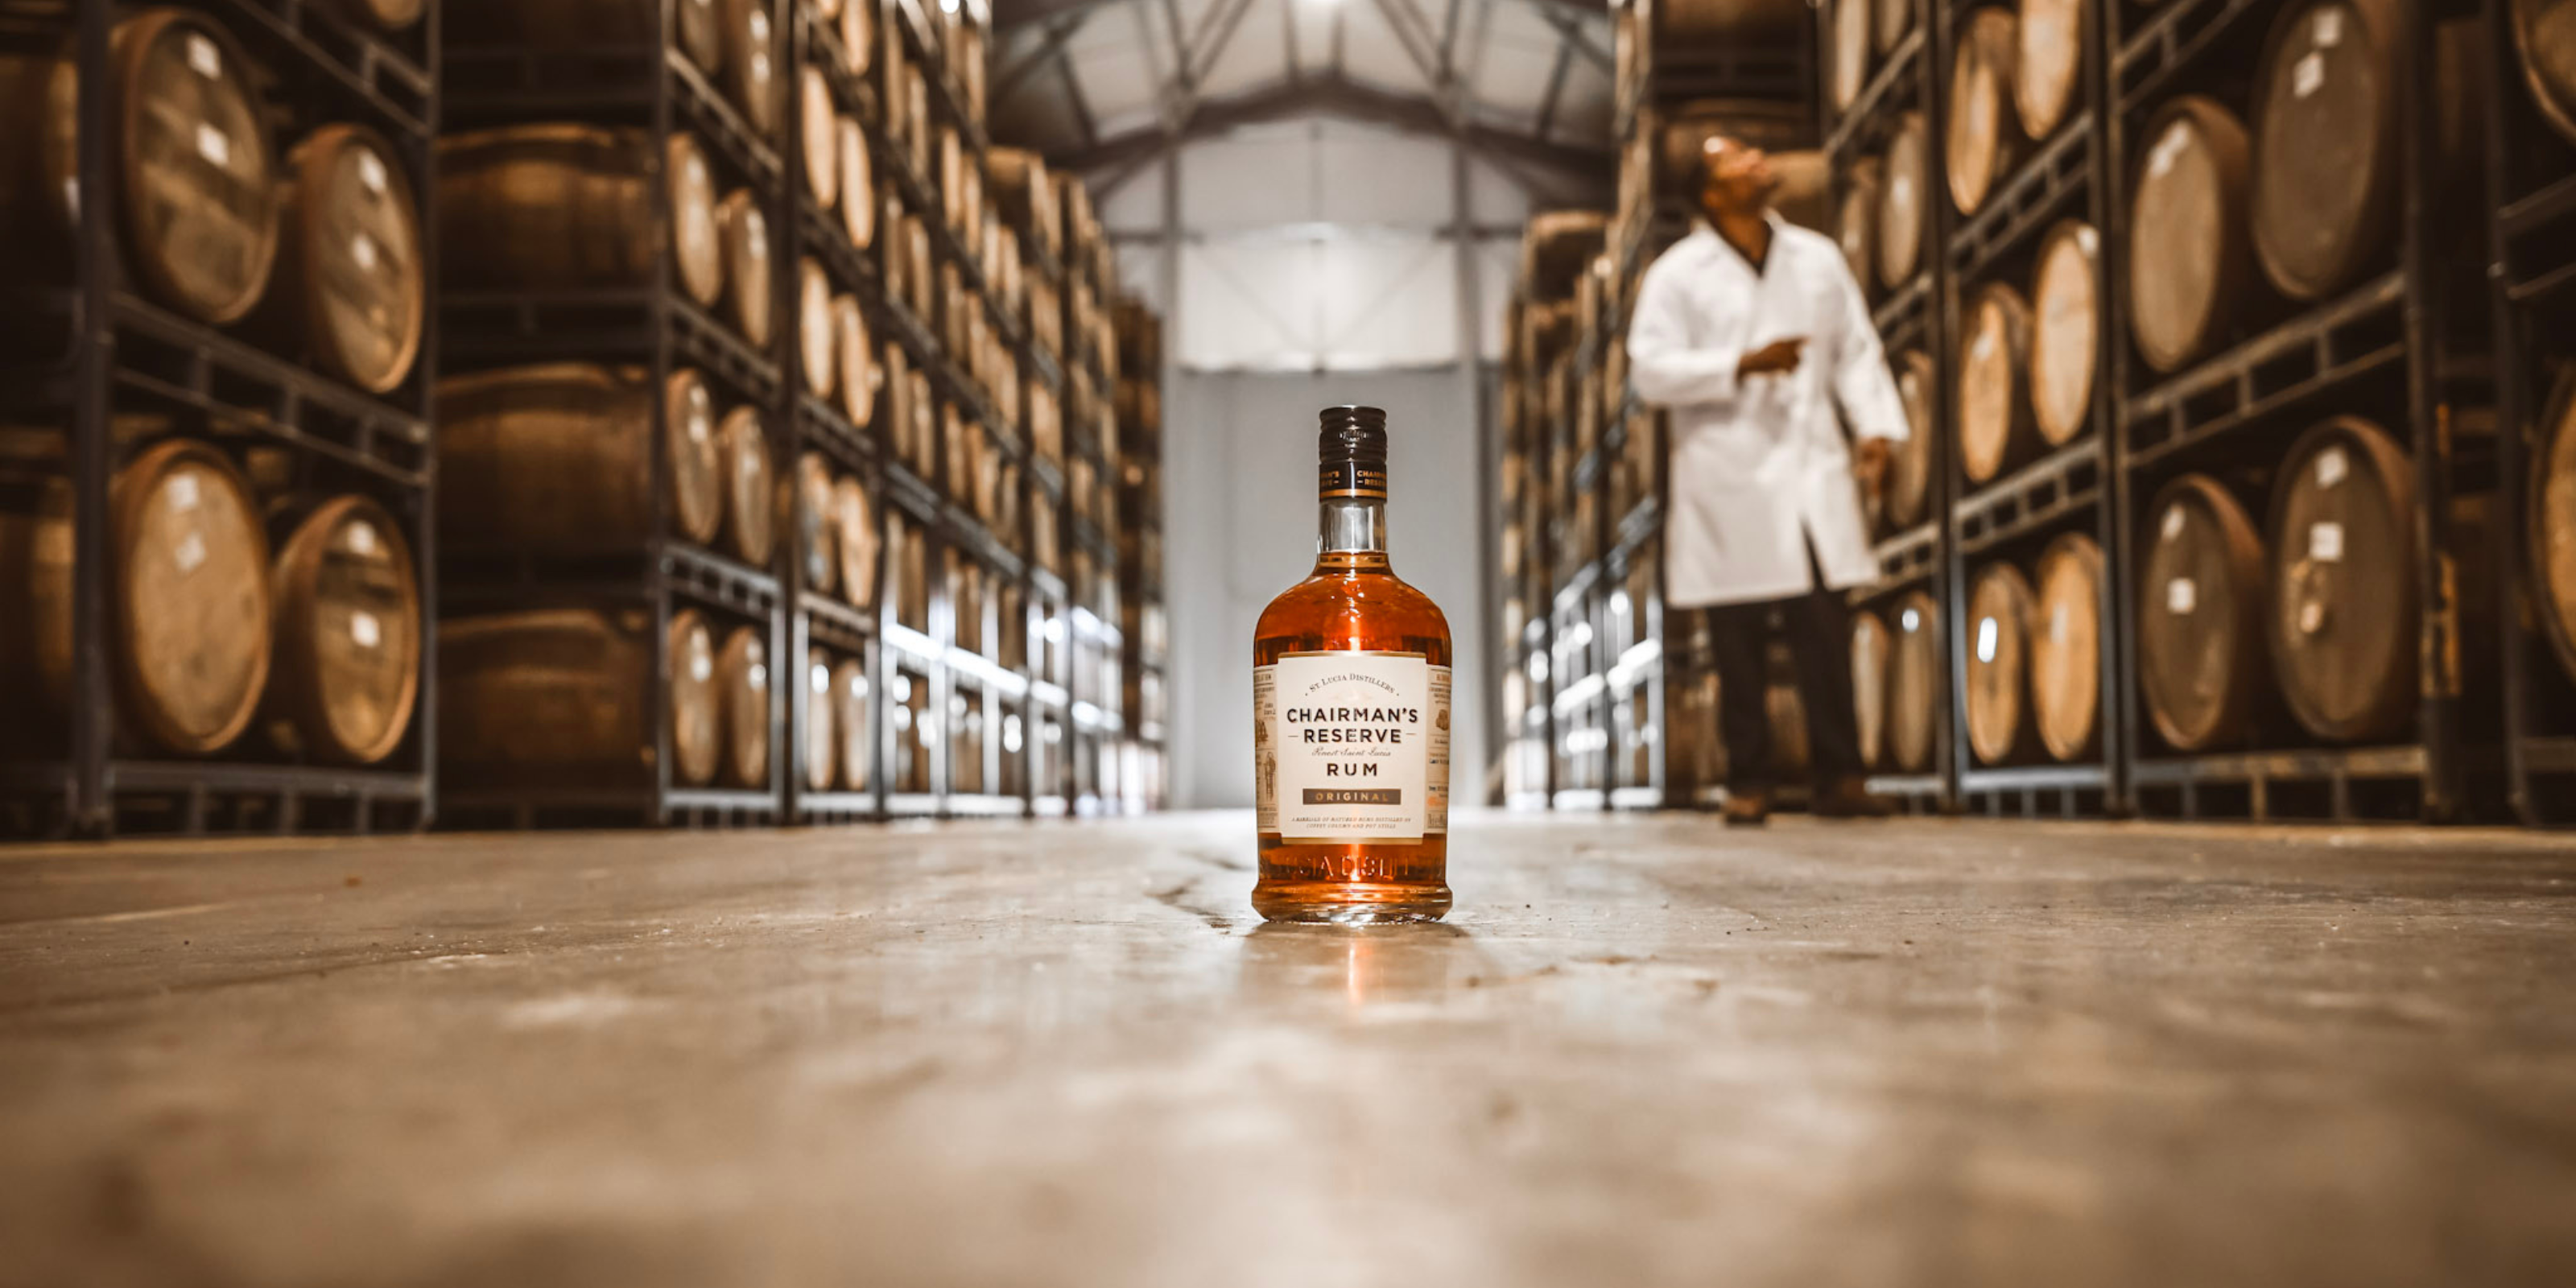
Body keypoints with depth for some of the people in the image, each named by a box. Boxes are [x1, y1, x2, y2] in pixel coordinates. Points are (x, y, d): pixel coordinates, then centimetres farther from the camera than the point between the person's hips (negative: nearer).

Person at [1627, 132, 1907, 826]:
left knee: (1827, 630, -1)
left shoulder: (1818, 258, 14)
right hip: (1729, 480, -3)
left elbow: (1856, 350, 15)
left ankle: (1840, 776, 7)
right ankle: (1749, 782, 11)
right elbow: (1651, 370, -6)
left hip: (1813, 473, 3)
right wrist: (1742, 366, -16)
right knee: (1738, 644, 1)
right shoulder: (1678, 274, 2)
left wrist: (1875, 428, 2)